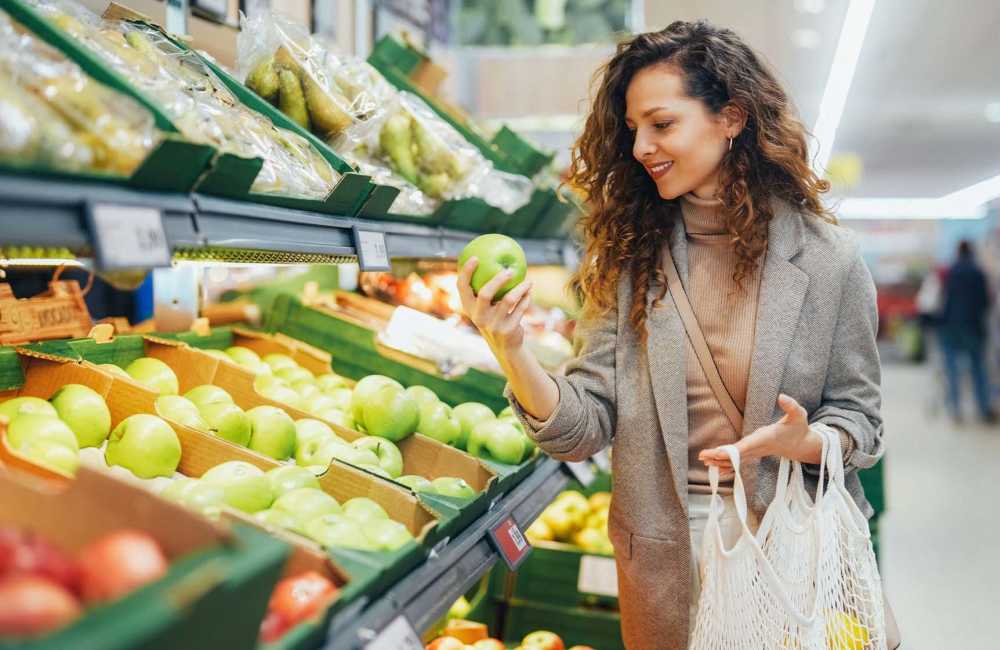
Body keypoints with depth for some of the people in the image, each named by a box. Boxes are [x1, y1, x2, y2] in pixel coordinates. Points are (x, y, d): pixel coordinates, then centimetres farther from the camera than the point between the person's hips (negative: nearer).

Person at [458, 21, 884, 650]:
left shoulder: (828, 258, -9)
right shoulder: (631, 257, -4)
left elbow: (859, 420, -2)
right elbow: (585, 427, -10)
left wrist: (801, 442, -23)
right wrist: (510, 349, -27)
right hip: (662, 549, 2)